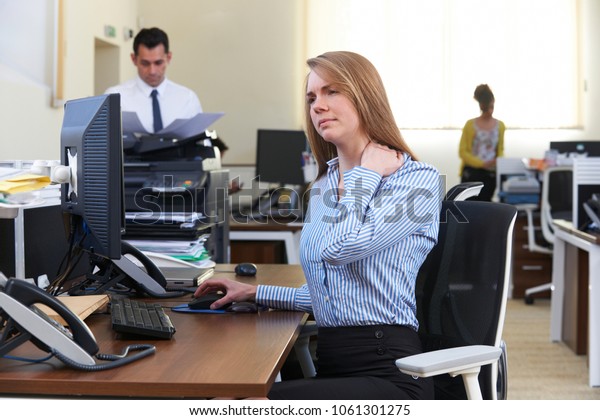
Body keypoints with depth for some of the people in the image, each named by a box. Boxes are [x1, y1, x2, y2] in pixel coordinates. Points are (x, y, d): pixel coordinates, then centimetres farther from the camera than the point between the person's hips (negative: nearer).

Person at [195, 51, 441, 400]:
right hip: (332, 368, 7)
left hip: (388, 372, -6)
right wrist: (256, 293, 18)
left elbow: (339, 248, -19)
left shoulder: (418, 179, -4)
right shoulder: (322, 187, 18)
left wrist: (367, 172, -6)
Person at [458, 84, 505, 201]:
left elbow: (500, 150, 15)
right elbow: (463, 151, -5)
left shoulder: (500, 126, 5)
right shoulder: (470, 125, -4)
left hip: (490, 174, 3)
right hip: (471, 173, -3)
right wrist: (482, 163, -16)